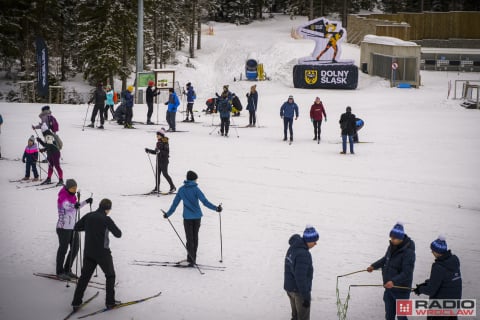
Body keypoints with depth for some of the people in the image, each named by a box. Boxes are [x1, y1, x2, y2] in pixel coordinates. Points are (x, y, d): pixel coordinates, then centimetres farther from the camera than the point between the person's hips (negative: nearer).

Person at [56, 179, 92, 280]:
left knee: (75, 249, 10)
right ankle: (60, 272, 14)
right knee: (63, 249, 1)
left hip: (73, 226, 8)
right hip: (63, 227, -8)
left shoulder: (72, 196, 10)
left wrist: (86, 202, 23)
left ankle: (67, 270, 24)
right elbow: (66, 205, -38)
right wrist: (74, 205, -57)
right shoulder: (63, 196, -16)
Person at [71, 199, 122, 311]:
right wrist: (111, 227, 9)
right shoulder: (106, 219, -15)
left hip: (88, 253, 4)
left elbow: (76, 227, 10)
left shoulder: (88, 216, 0)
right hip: (103, 253, -4)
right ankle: (110, 302, 12)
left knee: (84, 276, 13)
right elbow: (118, 234, -10)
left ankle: (76, 302, 9)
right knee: (110, 276, 14)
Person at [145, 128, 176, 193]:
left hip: (164, 161, -8)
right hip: (158, 160, 8)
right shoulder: (158, 142, 10)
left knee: (165, 174, -6)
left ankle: (173, 187, 5)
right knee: (157, 174, 7)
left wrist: (160, 151, -32)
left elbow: (167, 152, -20)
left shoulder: (165, 143, -13)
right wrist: (149, 150, 13)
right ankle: (157, 188, 13)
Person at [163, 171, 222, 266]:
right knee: (195, 237, 14)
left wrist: (168, 214, 19)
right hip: (197, 216, -1)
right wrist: (216, 208, -18)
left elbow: (175, 204, 8)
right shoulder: (196, 189, -8)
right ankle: (192, 258, 22)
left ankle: (192, 258, -11)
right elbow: (205, 201, -17)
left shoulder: (181, 190, 2)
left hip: (187, 217, 1)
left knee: (189, 239, 1)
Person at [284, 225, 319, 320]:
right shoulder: (303, 254, -27)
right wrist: (306, 297, -22)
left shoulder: (293, 248, 3)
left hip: (290, 287, 9)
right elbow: (300, 277, -28)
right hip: (300, 290, -9)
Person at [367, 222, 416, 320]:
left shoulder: (408, 252, -23)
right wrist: (374, 266, 25)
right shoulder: (391, 247, 2)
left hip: (401, 290, -8)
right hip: (389, 287, 8)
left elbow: (407, 273, -29)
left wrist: (394, 281, -41)